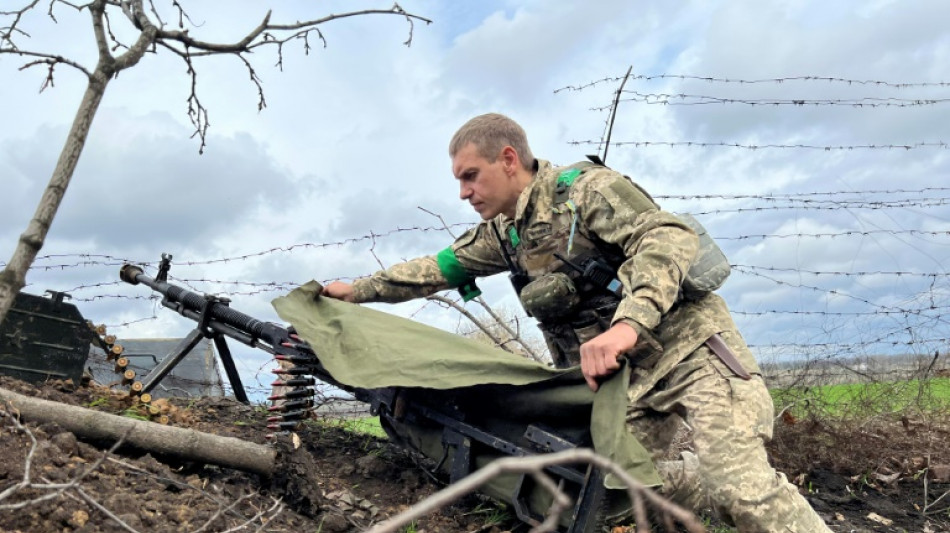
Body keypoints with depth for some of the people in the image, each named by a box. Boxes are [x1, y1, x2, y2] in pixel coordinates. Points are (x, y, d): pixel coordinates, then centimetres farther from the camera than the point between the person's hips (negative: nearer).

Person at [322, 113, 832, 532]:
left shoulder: (583, 187, -11)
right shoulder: (501, 234, 13)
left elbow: (670, 236, -22)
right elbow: (437, 268, 21)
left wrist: (627, 323, -36)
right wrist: (356, 289, 20)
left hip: (687, 346, -7)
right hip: (619, 377, 7)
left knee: (741, 489, -18)